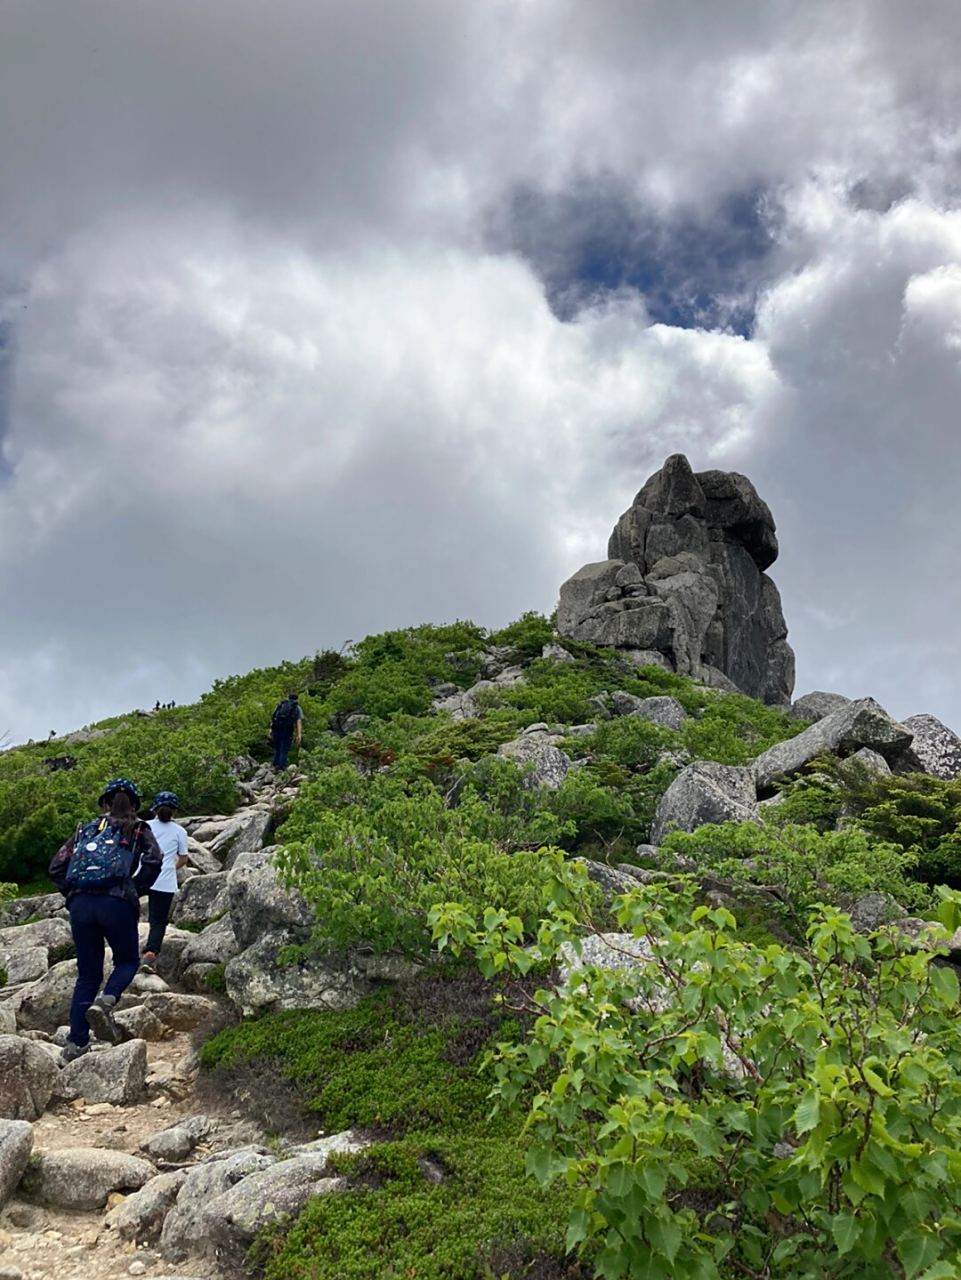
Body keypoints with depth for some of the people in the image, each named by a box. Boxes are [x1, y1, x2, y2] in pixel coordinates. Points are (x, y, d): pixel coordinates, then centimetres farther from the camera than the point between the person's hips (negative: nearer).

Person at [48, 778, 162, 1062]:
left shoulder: (85, 829, 23)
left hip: (80, 904, 3)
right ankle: (104, 1003, -13)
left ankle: (75, 1044, 8)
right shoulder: (138, 829, 14)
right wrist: (136, 889, 5)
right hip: (116, 901, -3)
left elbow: (57, 867, 15)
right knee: (128, 960, 17)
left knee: (88, 974, 14)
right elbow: (153, 860, -5)